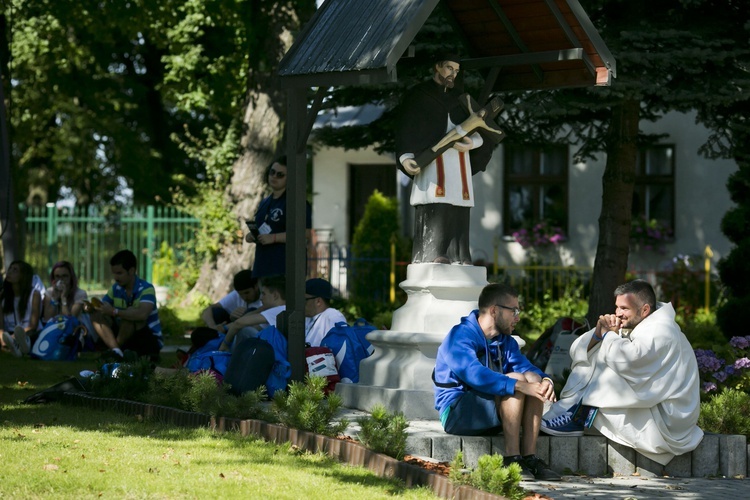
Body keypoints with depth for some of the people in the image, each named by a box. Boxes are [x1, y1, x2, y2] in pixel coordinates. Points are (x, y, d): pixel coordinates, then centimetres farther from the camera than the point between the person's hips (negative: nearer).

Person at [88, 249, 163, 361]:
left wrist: (114, 311, -41)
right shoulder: (116, 288, 1)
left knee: (131, 313, -32)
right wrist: (92, 308, -20)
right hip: (126, 338, 6)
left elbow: (142, 314, -36)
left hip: (150, 340, -6)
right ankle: (115, 350, -31)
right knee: (97, 316, -12)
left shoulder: (146, 289, -18)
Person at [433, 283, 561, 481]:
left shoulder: (505, 341, 13)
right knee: (517, 380, -25)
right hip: (456, 413, -8)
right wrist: (520, 386, -40)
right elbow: (475, 375, -31)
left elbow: (526, 366, -3)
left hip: (492, 415, 8)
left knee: (534, 379, -14)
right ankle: (511, 459, -28)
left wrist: (545, 380, -27)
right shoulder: (461, 336, -14)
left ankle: (529, 457, -20)